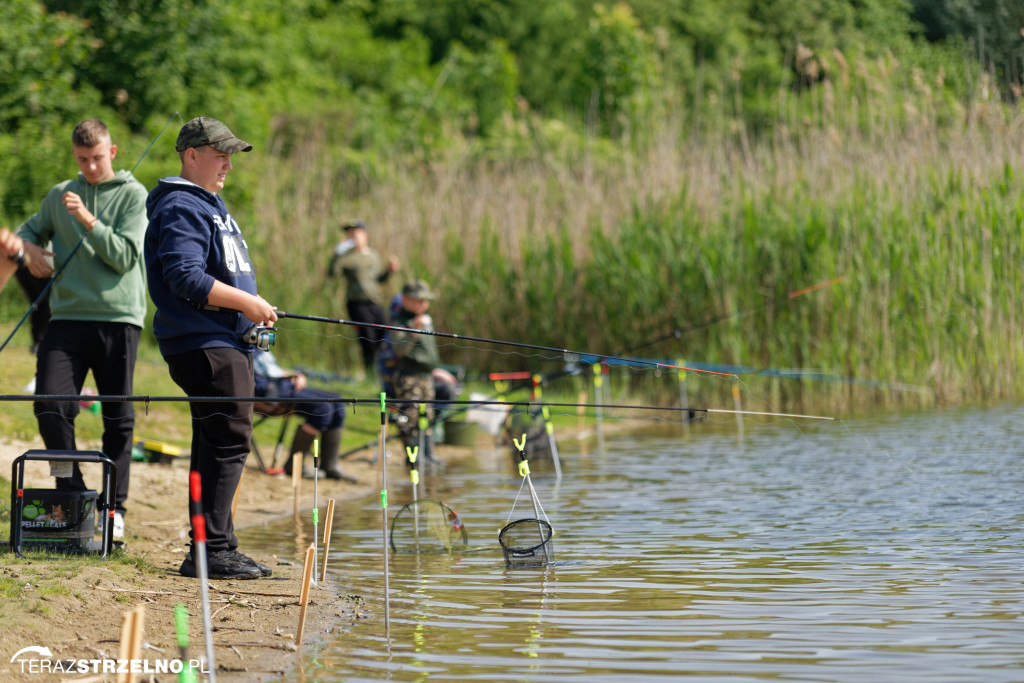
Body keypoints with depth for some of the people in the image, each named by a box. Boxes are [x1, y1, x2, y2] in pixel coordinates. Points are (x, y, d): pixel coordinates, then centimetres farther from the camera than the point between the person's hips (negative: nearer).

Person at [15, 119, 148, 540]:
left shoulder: (134, 195, 2)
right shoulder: (60, 195, 14)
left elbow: (124, 256, -7)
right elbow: (31, 228, 29)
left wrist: (88, 221, -18)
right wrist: (30, 248, 6)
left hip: (119, 319, -3)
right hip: (68, 316, 3)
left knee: (118, 418, 1)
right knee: (49, 404, -11)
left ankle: (114, 507, 10)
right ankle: (72, 492, 1)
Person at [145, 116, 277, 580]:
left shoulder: (210, 205, 22)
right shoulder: (181, 207, -12)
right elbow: (186, 279, -22)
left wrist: (252, 309, 15)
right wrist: (247, 304, -18)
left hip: (228, 343, 11)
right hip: (204, 346, -11)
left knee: (217, 446, 11)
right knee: (227, 441, -14)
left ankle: (217, 549, 15)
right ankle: (210, 551, -14)